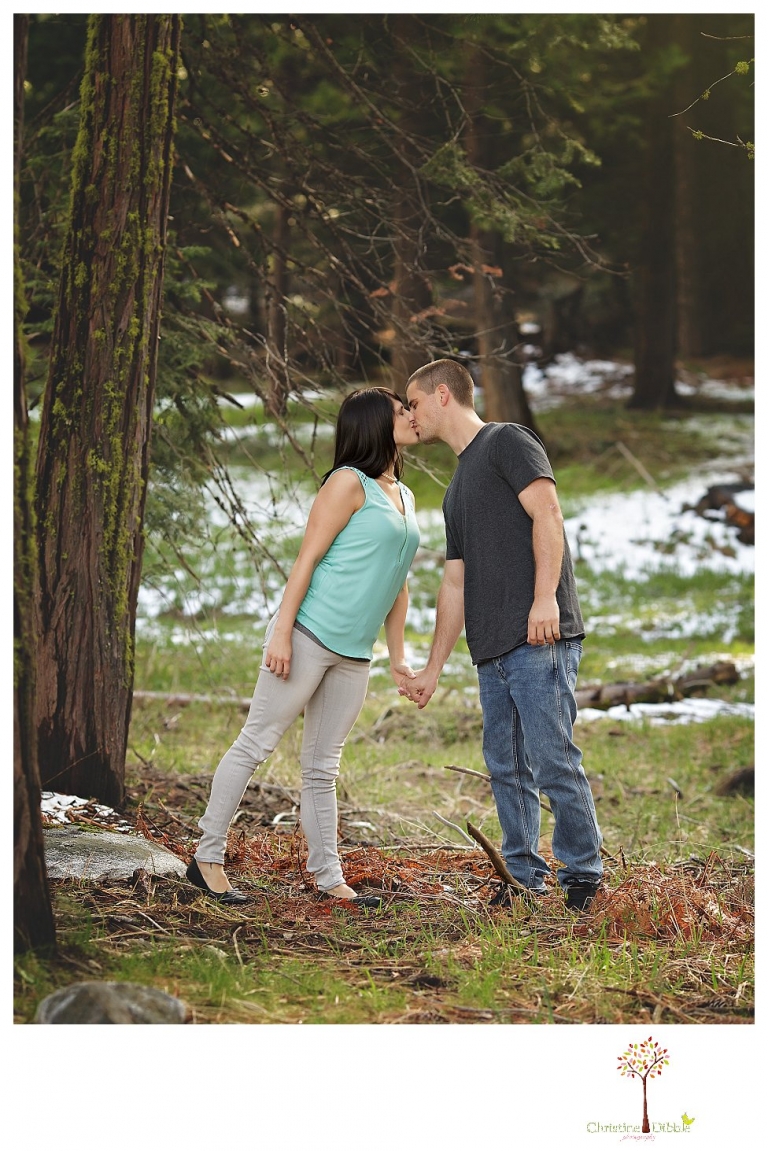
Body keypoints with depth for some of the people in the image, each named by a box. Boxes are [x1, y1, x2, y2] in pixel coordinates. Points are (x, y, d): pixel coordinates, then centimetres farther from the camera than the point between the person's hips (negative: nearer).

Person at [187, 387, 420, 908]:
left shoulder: (404, 497, 17)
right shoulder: (349, 483, -8)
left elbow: (398, 583, 21)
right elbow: (308, 558, -12)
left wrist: (399, 656, 17)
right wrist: (282, 632, -17)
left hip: (354, 654, 8)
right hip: (309, 635, -8)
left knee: (323, 766, 11)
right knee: (256, 744, -4)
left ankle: (328, 876, 12)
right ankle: (208, 858, 0)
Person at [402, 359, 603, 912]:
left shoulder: (507, 442, 1)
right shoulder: (457, 490, 26)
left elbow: (547, 515, -12)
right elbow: (456, 583, 26)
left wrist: (545, 597, -23)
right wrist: (433, 670, 23)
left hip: (540, 639, -9)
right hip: (492, 649, 9)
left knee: (553, 761, -10)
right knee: (505, 767, 8)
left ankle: (583, 875, -3)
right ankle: (524, 877, 14)